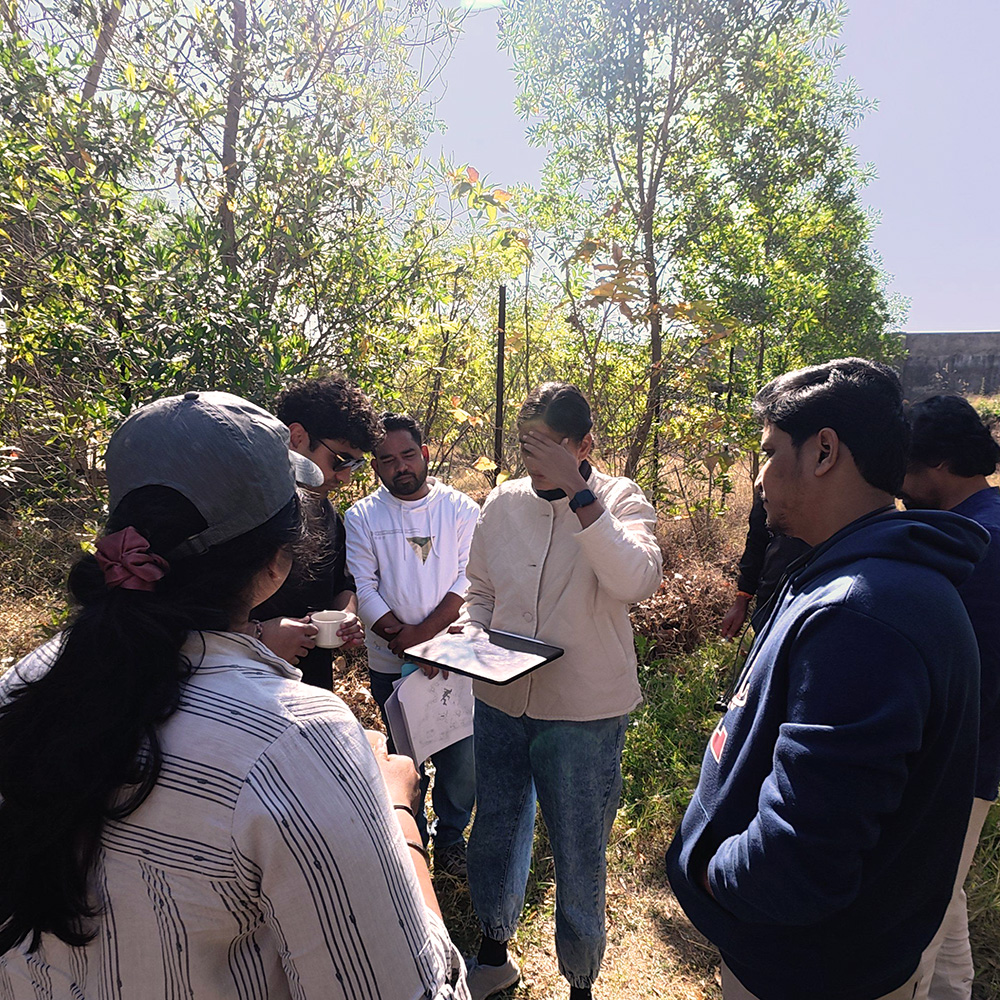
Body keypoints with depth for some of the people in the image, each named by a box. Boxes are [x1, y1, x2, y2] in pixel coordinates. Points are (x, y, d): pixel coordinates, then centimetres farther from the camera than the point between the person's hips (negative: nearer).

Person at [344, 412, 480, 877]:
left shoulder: (462, 509, -1)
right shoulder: (361, 517, 0)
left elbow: (468, 580, -8)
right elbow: (363, 589, -6)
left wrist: (423, 632, -17)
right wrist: (403, 639, -16)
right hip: (390, 664, 0)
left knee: (461, 757, 6)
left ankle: (450, 839, 30)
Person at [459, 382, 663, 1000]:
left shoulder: (622, 502, -11)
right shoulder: (504, 502, -1)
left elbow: (636, 582, -30)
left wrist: (577, 492, -32)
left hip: (584, 715, -4)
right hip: (501, 702, 4)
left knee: (579, 862, 13)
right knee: (494, 836, 23)